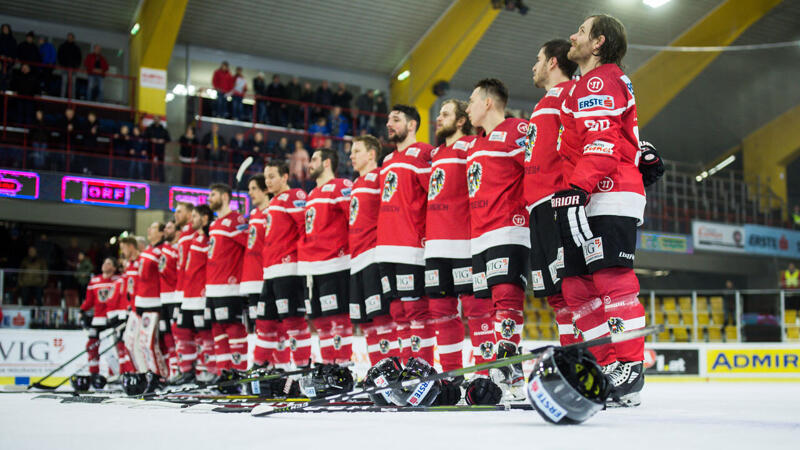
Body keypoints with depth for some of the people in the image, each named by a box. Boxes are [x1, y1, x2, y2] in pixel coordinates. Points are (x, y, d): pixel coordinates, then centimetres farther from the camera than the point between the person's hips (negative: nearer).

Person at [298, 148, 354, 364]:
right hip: (311, 268, 9)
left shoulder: (340, 186, -3)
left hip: (334, 264, -9)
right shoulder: (312, 194, 24)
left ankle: (343, 364, -8)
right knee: (320, 321, 9)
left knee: (338, 318, -9)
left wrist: (349, 248, -15)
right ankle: (327, 365, 14)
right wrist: (302, 253, 21)